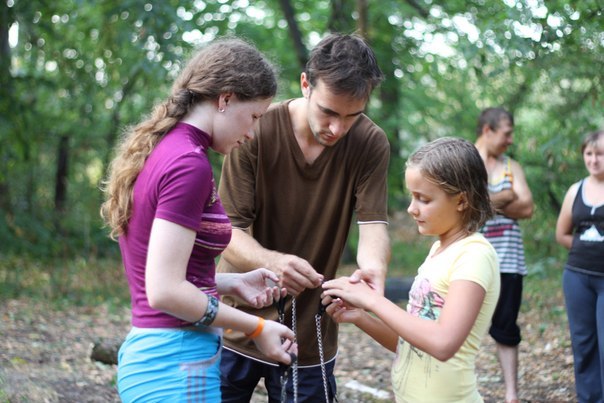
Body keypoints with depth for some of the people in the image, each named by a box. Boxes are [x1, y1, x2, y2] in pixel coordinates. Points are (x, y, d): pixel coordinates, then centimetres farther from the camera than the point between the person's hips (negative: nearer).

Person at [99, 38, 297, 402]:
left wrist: (233, 283, 9)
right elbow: (165, 290, -22)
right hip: (177, 365, -9)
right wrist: (255, 327, -11)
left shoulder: (156, 150, 9)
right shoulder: (189, 163, -18)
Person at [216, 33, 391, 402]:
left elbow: (373, 225, -13)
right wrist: (273, 261, -37)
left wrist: (374, 266, -37)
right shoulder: (257, 131, -14)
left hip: (309, 335, 1)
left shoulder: (370, 144, -9)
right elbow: (229, 232, -16)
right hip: (236, 327, -1)